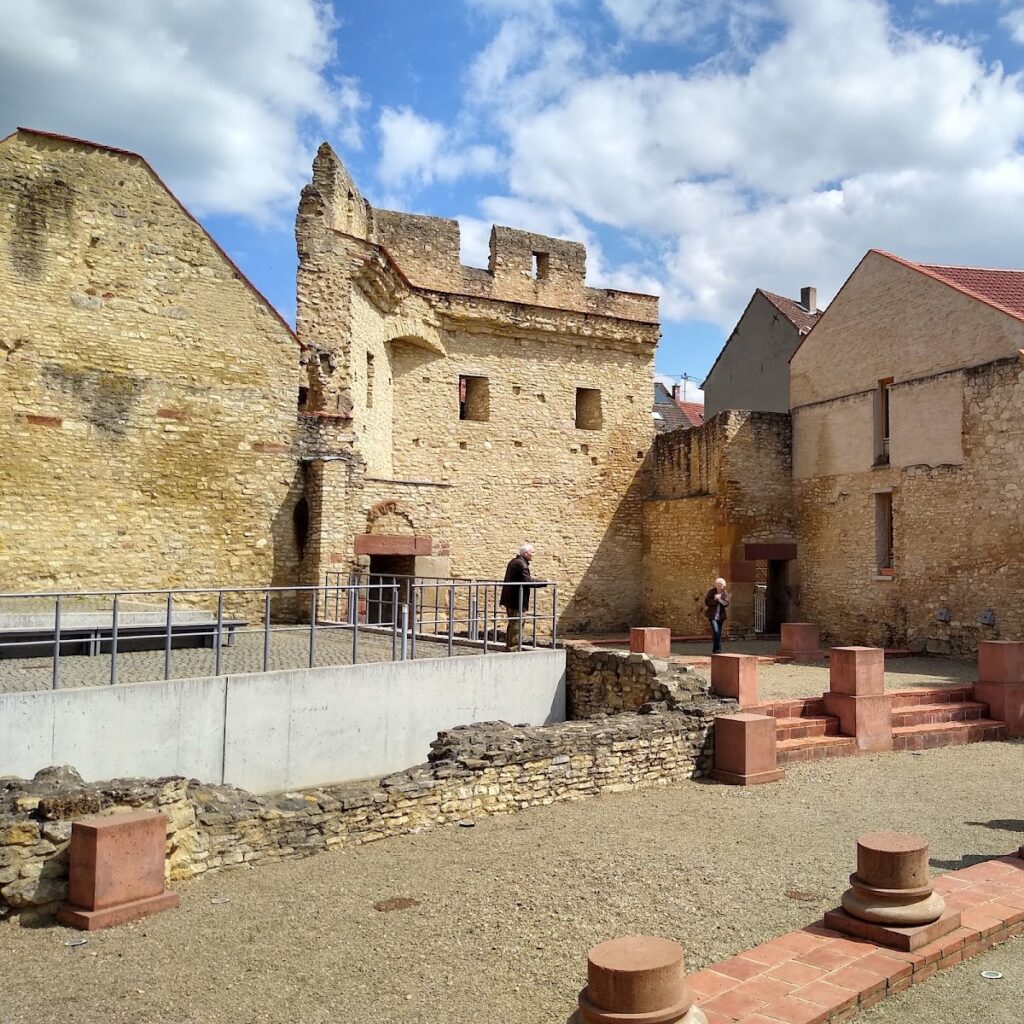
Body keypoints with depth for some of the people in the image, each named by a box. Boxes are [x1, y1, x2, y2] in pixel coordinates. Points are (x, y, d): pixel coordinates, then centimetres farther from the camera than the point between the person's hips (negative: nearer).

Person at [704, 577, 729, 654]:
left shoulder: (725, 593, 2)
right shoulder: (711, 592, -6)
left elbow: (726, 604, -6)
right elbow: (707, 602, -9)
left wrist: (719, 600, -20)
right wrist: (715, 600, -19)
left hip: (720, 616, 4)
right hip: (712, 615, -4)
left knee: (718, 633, 9)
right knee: (716, 632, -18)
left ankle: (715, 650, 20)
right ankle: (717, 649, -13)